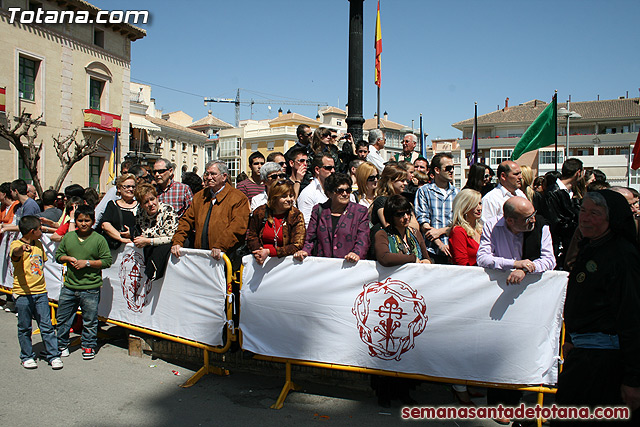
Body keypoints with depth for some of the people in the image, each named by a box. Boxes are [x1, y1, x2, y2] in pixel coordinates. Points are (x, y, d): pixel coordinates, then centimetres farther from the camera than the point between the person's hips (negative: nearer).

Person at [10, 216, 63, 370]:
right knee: (24, 328, 7)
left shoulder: (39, 245, 12)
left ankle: (53, 355, 11)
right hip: (23, 293, -5)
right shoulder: (16, 244, -9)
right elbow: (15, 253, -34)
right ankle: (27, 357, 21)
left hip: (40, 292, 5)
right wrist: (22, 249, -57)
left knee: (47, 326, 4)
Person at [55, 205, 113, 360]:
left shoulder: (99, 239, -6)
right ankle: (61, 344, 33)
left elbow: (107, 261, -8)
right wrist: (68, 258, -6)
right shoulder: (68, 237, 7)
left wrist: (87, 262, -14)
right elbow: (58, 255, 15)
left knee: (89, 321, 7)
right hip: (69, 287, 4)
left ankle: (89, 346, 25)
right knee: (62, 318, 14)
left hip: (90, 289, -4)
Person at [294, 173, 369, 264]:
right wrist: (305, 251, -4)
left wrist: (356, 254, -14)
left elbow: (363, 240, 5)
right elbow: (311, 238, 16)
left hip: (347, 265, -1)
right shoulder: (318, 210, 18)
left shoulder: (361, 211, 15)